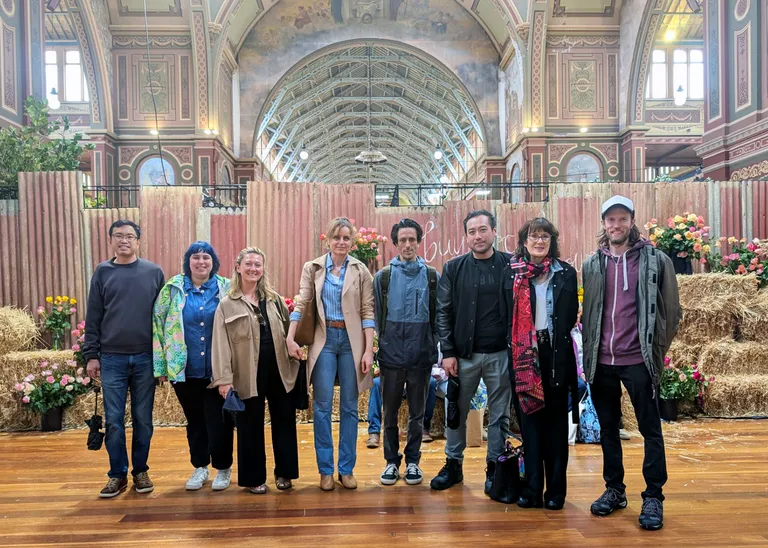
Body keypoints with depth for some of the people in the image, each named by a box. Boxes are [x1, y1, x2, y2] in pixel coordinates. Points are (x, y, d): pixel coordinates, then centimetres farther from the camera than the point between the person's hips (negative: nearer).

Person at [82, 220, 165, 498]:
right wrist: (91, 354, 1)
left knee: (143, 419, 8)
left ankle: (140, 471, 22)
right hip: (112, 359, 1)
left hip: (146, 358, -1)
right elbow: (93, 318, 6)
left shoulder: (154, 272, 2)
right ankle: (118, 474, 19)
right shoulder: (102, 273, 5)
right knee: (114, 421, 5)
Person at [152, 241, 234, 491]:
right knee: (195, 420, 14)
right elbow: (158, 325, 4)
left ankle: (223, 468, 21)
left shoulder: (227, 288, 1)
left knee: (219, 420, 2)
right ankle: (200, 467, 31)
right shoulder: (173, 288, 3)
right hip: (185, 369, 2)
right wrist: (161, 365, -1)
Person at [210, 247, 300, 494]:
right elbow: (221, 344, -4)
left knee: (284, 421, 8)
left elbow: (288, 333, 10)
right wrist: (224, 378, -11)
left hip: (279, 371, 3)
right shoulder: (227, 304, 0)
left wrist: (294, 364, 3)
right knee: (250, 426, 7)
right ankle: (254, 478, 23)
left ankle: (284, 472, 25)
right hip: (248, 375, -3)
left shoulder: (275, 299, 10)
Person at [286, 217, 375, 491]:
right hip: (324, 339, 0)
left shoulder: (360, 271, 1)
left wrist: (368, 350, -8)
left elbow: (367, 311, -2)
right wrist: (290, 339, -7)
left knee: (350, 407, 7)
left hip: (351, 340, 0)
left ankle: (347, 468, 19)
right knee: (322, 407, 2)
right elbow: (301, 304, 2)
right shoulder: (312, 269, 4)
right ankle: (326, 469, 16)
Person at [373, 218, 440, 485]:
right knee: (390, 413, 10)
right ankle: (392, 461, 25)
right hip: (392, 356, 0)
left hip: (421, 356, 0)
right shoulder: (383, 276, 1)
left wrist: (434, 349, 1)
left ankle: (413, 461, 26)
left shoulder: (432, 276, 2)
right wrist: (379, 349, 1)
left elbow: (438, 316, 4)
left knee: (417, 413, 11)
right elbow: (375, 317, 4)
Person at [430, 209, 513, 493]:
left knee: (499, 415, 10)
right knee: (456, 412, 11)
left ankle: (494, 468, 25)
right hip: (463, 354, 1)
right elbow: (443, 312, 0)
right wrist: (448, 352, -5)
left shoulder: (511, 266, -1)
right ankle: (453, 465, 27)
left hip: (500, 354, -1)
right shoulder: (453, 268, 1)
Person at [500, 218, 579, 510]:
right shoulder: (511, 273, 5)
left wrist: (557, 338, -2)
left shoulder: (565, 273, 4)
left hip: (556, 355, 0)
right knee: (529, 417, 4)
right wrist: (519, 346, 1)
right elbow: (506, 316, 6)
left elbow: (571, 315, 5)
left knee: (555, 420, 5)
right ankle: (532, 488, 11)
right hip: (523, 355, 1)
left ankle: (555, 489, 13)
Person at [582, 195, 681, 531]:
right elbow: (587, 313, 10)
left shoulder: (656, 260, -2)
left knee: (650, 429, 5)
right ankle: (614, 489, 27)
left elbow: (671, 309, 1)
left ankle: (653, 497, 17)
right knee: (608, 428, 13)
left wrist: (657, 349, -1)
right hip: (602, 362, 4)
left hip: (639, 360, -3)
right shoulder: (592, 265, 7)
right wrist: (589, 353, 6)